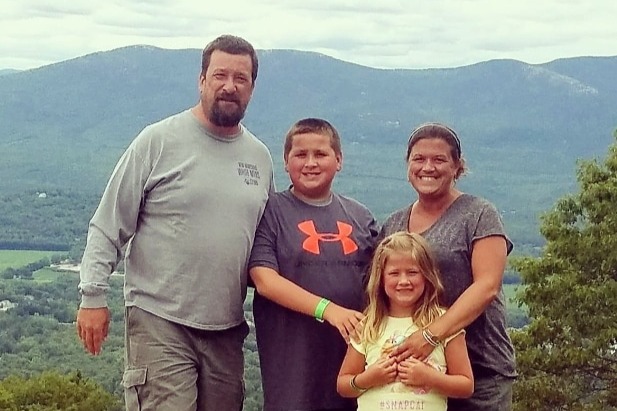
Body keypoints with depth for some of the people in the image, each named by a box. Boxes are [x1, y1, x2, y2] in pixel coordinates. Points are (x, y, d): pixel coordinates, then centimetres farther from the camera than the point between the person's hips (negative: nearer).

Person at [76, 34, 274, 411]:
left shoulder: (261, 157, 11)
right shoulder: (159, 141, -3)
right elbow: (108, 227, -2)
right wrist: (93, 296, -7)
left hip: (227, 327, 5)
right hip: (159, 323, -5)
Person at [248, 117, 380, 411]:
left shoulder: (360, 217, 13)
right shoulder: (272, 211, 1)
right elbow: (264, 280, -9)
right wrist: (327, 309, -18)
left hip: (354, 351, 4)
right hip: (291, 358, -3)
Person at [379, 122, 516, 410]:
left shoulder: (478, 215, -1)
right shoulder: (392, 225, 13)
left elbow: (487, 286, -12)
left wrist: (433, 334, -23)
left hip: (479, 372, -4)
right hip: (409, 369, 4)